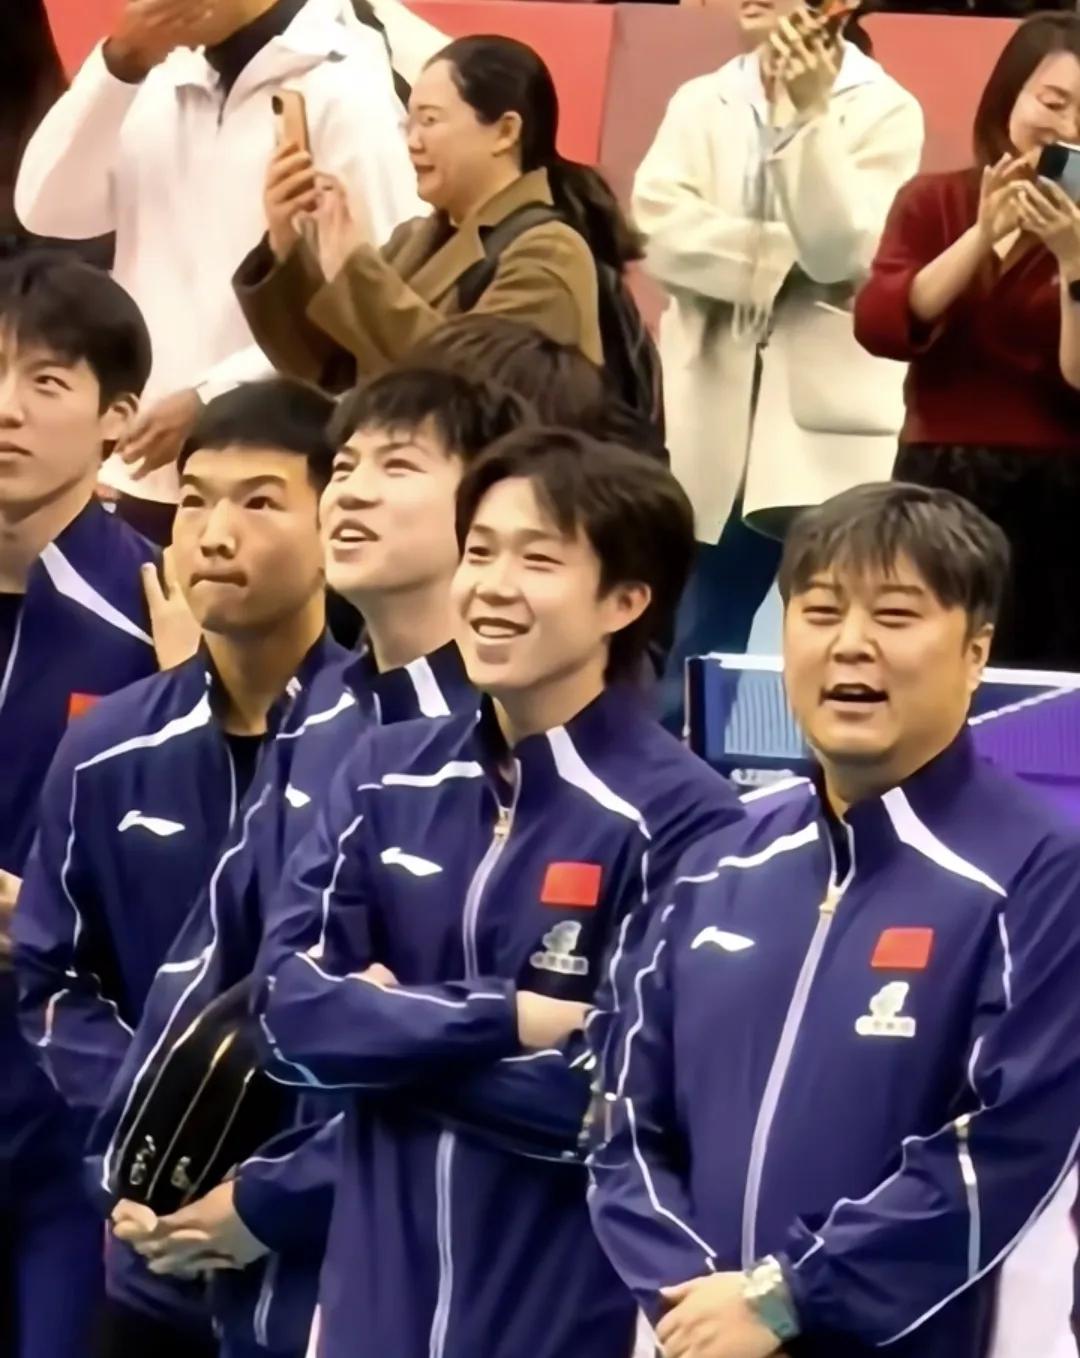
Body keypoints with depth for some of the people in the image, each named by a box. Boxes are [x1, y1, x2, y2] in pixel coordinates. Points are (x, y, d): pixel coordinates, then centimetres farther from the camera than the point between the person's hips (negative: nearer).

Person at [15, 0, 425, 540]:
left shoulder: (343, 91, -6)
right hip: (149, 473, 6)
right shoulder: (161, 80, 13)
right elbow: (48, 210, 4)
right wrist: (119, 65, -7)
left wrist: (212, 399, -16)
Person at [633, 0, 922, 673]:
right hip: (719, 427, 4)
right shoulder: (702, 103, 11)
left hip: (830, 431, -4)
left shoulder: (885, 111, -1)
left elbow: (844, 249, -14)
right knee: (699, 664, 8)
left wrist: (810, 113, -21)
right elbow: (660, 227, -5)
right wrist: (786, 257, -12)